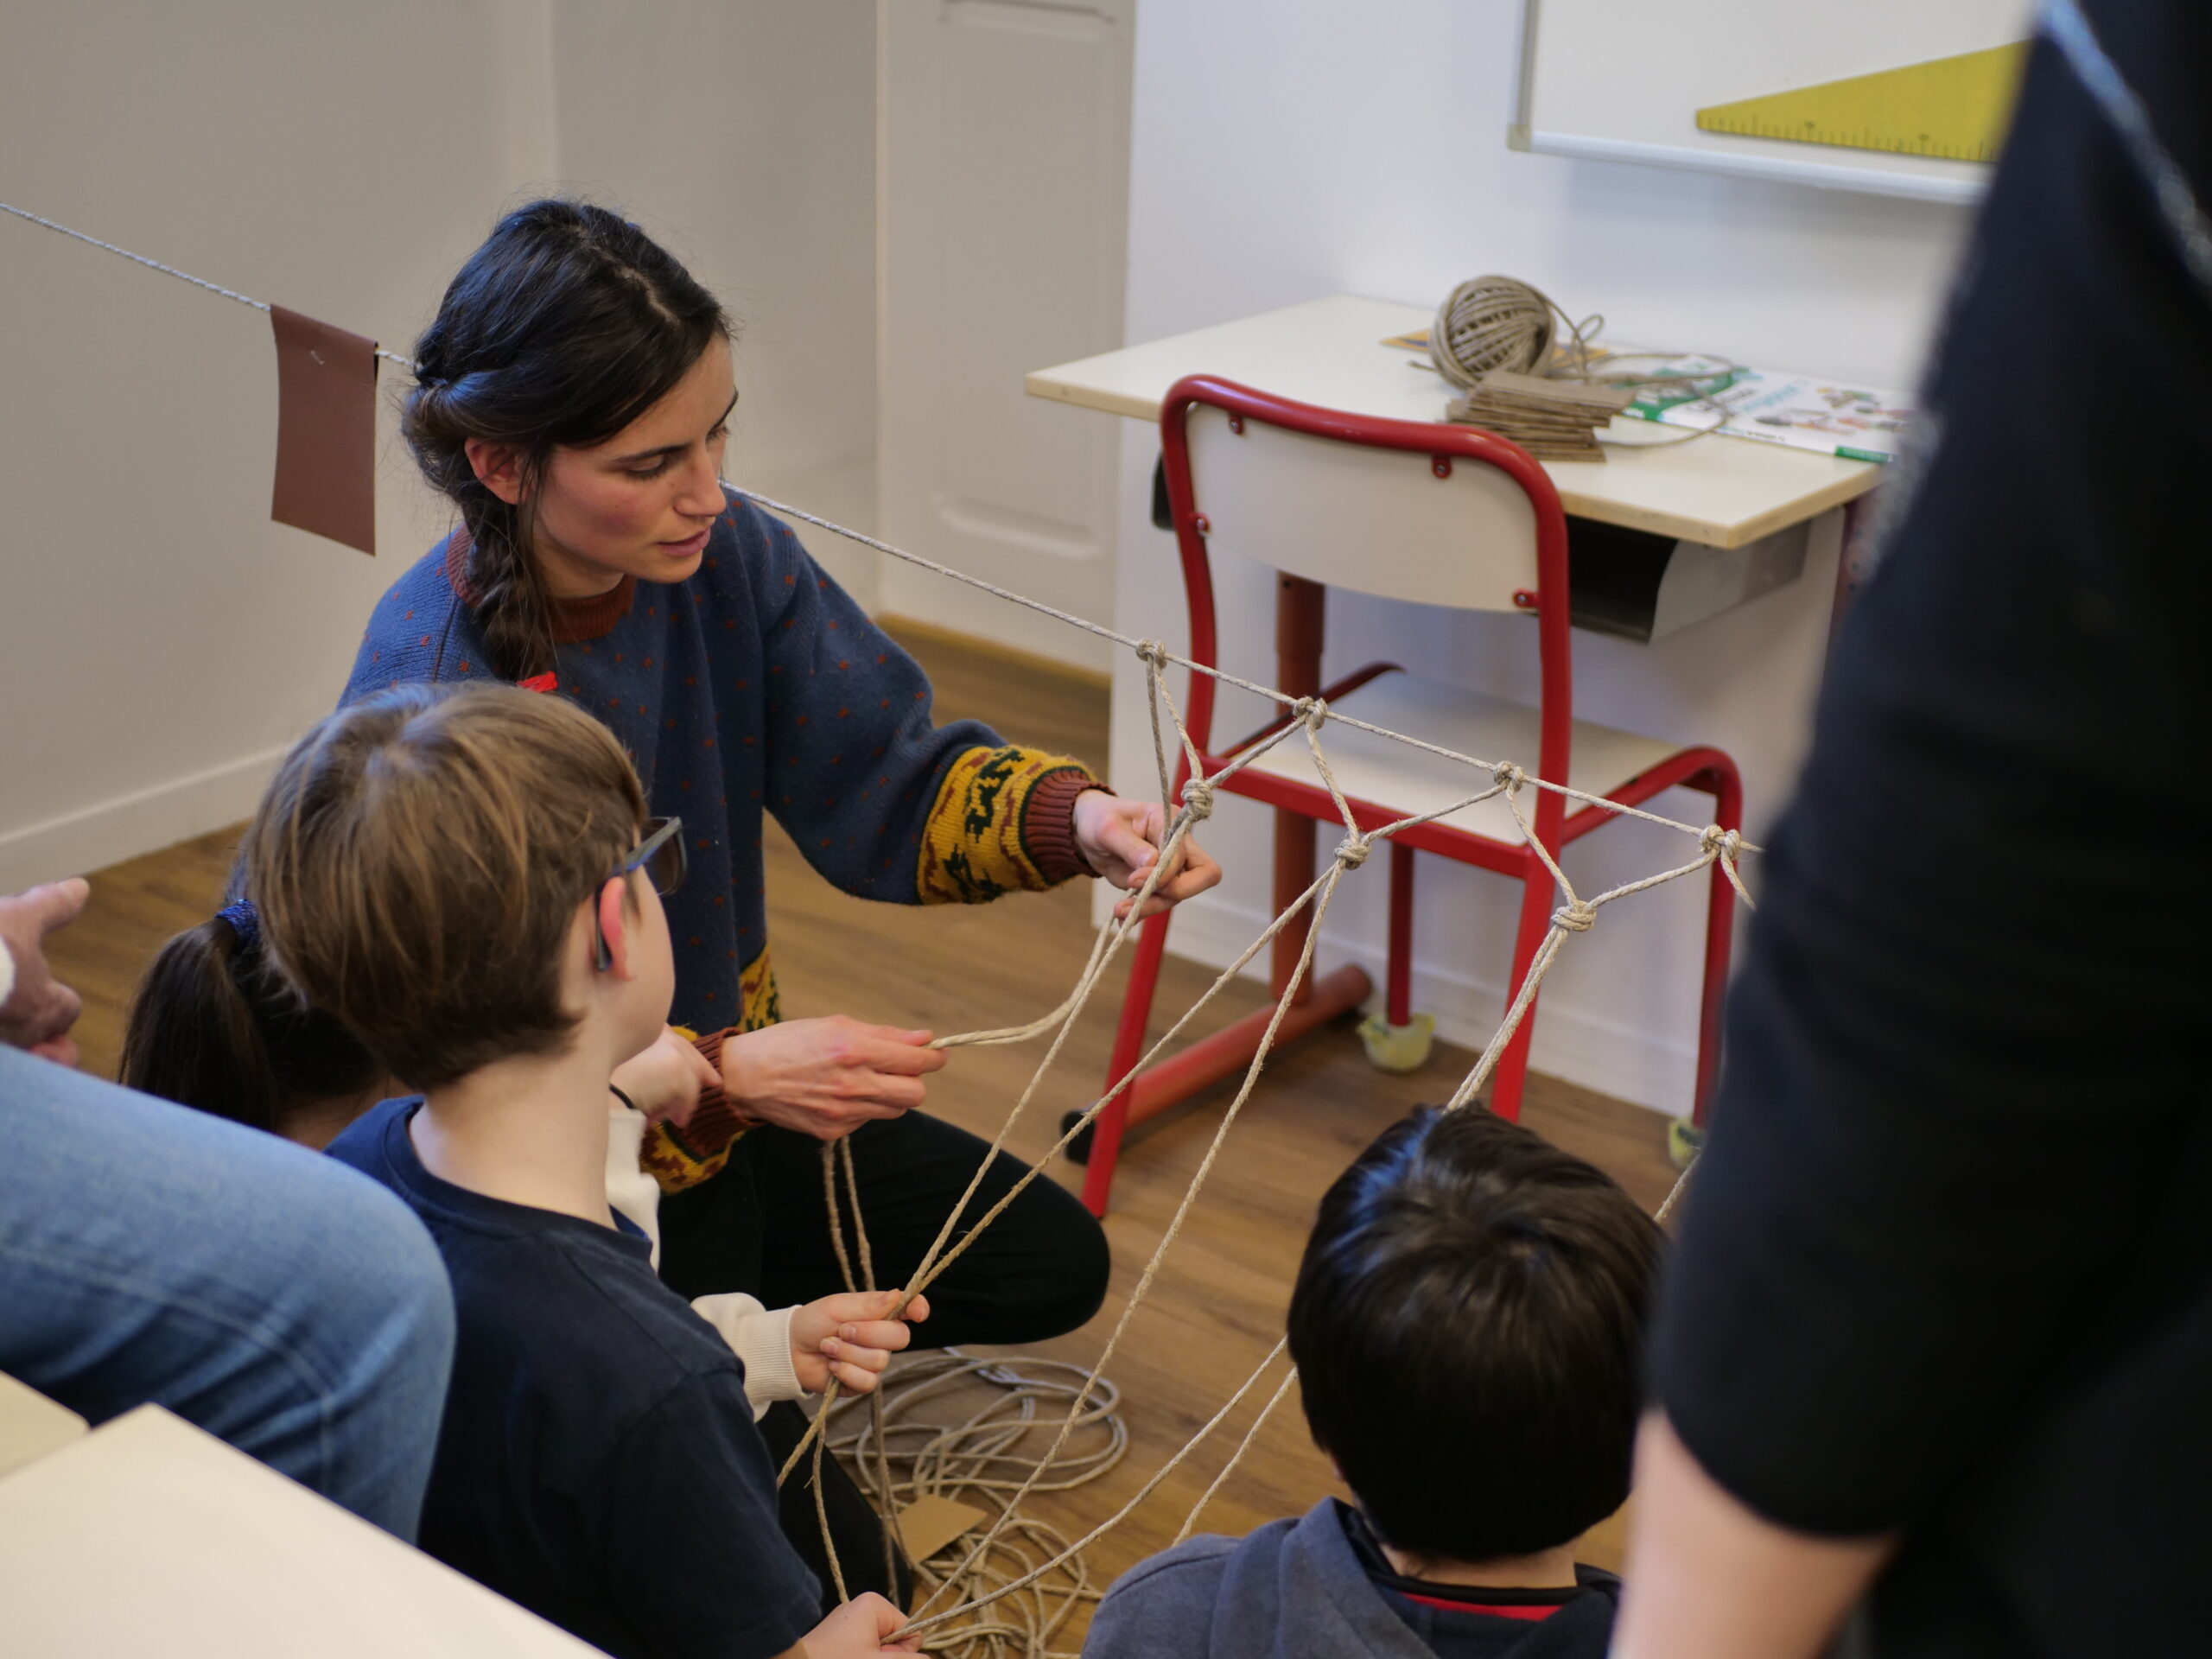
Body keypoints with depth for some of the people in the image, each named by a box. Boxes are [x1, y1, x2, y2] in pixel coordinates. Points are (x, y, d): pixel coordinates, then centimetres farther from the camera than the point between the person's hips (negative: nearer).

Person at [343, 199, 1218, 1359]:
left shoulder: (726, 557, -14)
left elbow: (878, 781, -9)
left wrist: (1078, 820, -28)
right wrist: (728, 1078, -41)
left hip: (738, 1084, 7)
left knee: (1051, 1265, 15)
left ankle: (712, 1323, 22)